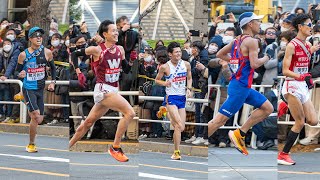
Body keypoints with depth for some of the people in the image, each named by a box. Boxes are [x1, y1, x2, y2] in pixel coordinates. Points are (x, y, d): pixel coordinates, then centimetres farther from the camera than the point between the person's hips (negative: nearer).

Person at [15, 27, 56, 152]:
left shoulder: (47, 53, 1)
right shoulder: (23, 55, -7)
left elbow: (53, 68, 15)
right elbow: (17, 71, 2)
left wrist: (53, 82, 4)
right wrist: (20, 74, -20)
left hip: (40, 89, 4)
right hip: (28, 89, -4)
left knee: (39, 119, 6)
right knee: (36, 116, -17)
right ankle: (31, 144, -4)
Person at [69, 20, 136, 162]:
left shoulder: (120, 49, 7)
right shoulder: (97, 50, -11)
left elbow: (126, 70, 13)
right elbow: (74, 54, -2)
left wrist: (132, 60, -5)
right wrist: (79, 73, -9)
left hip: (113, 91, 7)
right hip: (102, 90, -7)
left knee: (89, 122, 15)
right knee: (129, 113, -21)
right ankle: (115, 148, -14)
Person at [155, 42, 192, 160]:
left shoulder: (186, 65, 2)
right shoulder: (165, 67, -9)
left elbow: (189, 78, 17)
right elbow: (157, 80, 4)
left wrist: (189, 89, 0)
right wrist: (165, 83, -16)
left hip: (182, 98, 5)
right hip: (171, 98, -5)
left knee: (181, 127, 4)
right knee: (179, 126, -17)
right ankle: (176, 152, -11)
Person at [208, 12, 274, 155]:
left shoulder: (237, 40, 12)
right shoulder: (251, 41, -13)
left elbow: (219, 54, 20)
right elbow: (254, 64, -22)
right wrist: (265, 59, -3)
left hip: (244, 87, 10)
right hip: (240, 87, -10)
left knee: (268, 108, 13)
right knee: (220, 120, -8)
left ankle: (239, 134, 11)